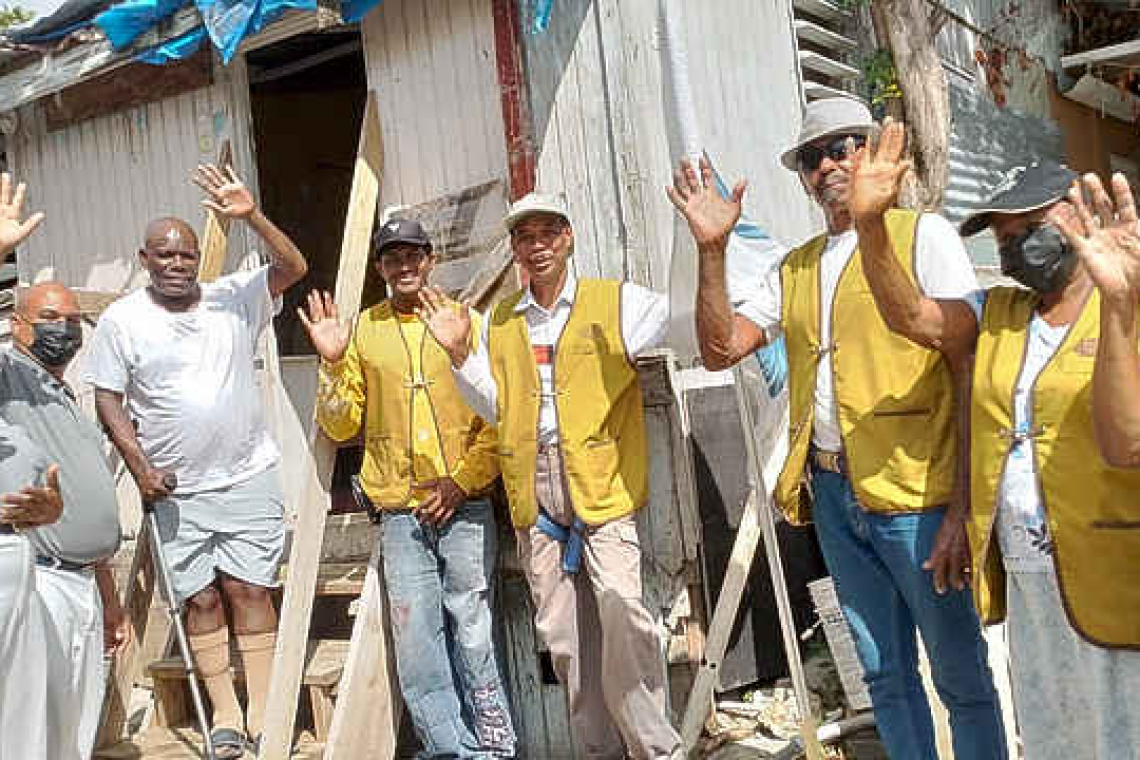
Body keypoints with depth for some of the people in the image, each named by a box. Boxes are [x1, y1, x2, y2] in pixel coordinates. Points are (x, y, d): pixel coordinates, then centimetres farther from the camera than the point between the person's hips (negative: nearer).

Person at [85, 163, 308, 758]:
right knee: (201, 598, 5)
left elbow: (293, 268, -8)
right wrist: (140, 465, -9)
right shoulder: (121, 319, 0)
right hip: (175, 489, 0)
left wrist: (251, 215, -22)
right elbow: (108, 398, 1)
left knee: (248, 589, 2)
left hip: (248, 478, 0)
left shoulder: (233, 298, 1)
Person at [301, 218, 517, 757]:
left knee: (472, 632, -1)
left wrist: (462, 479, -7)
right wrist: (333, 364, -5)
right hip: (400, 513, 2)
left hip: (465, 507, -2)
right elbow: (340, 426, 10)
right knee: (416, 639, 0)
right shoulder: (361, 331, 11)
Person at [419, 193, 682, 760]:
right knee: (562, 632, 9)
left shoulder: (616, 302, 4)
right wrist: (459, 354, 1)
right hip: (535, 503, 5)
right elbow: (494, 407, 14)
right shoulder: (499, 324, 16)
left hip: (603, 495, -4)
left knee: (621, 613, -19)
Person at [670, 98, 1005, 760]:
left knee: (962, 675, 5)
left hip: (918, 495, -5)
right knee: (884, 673, 15)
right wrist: (712, 248, -4)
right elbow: (720, 349, 7)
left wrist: (964, 508, -16)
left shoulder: (922, 235, -3)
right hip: (832, 495, 5)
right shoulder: (794, 270, 15)